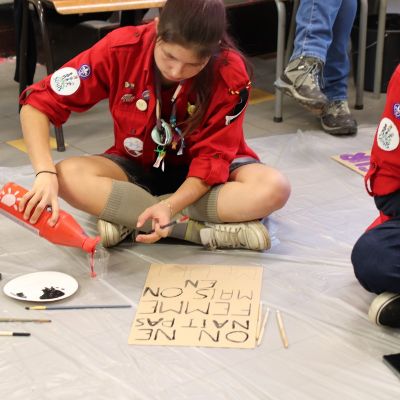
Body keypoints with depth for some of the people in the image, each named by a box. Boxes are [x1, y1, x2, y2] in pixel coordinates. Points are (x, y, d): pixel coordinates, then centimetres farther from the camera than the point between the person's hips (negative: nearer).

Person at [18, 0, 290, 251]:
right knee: (68, 177, -30)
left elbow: (212, 158, -20)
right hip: (137, 168, 1)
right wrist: (46, 174, -38)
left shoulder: (231, 74, -25)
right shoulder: (122, 49, -24)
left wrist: (170, 206, -38)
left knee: (274, 188, -31)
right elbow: (38, 102, -22)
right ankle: (208, 230, -28)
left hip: (201, 175, -1)